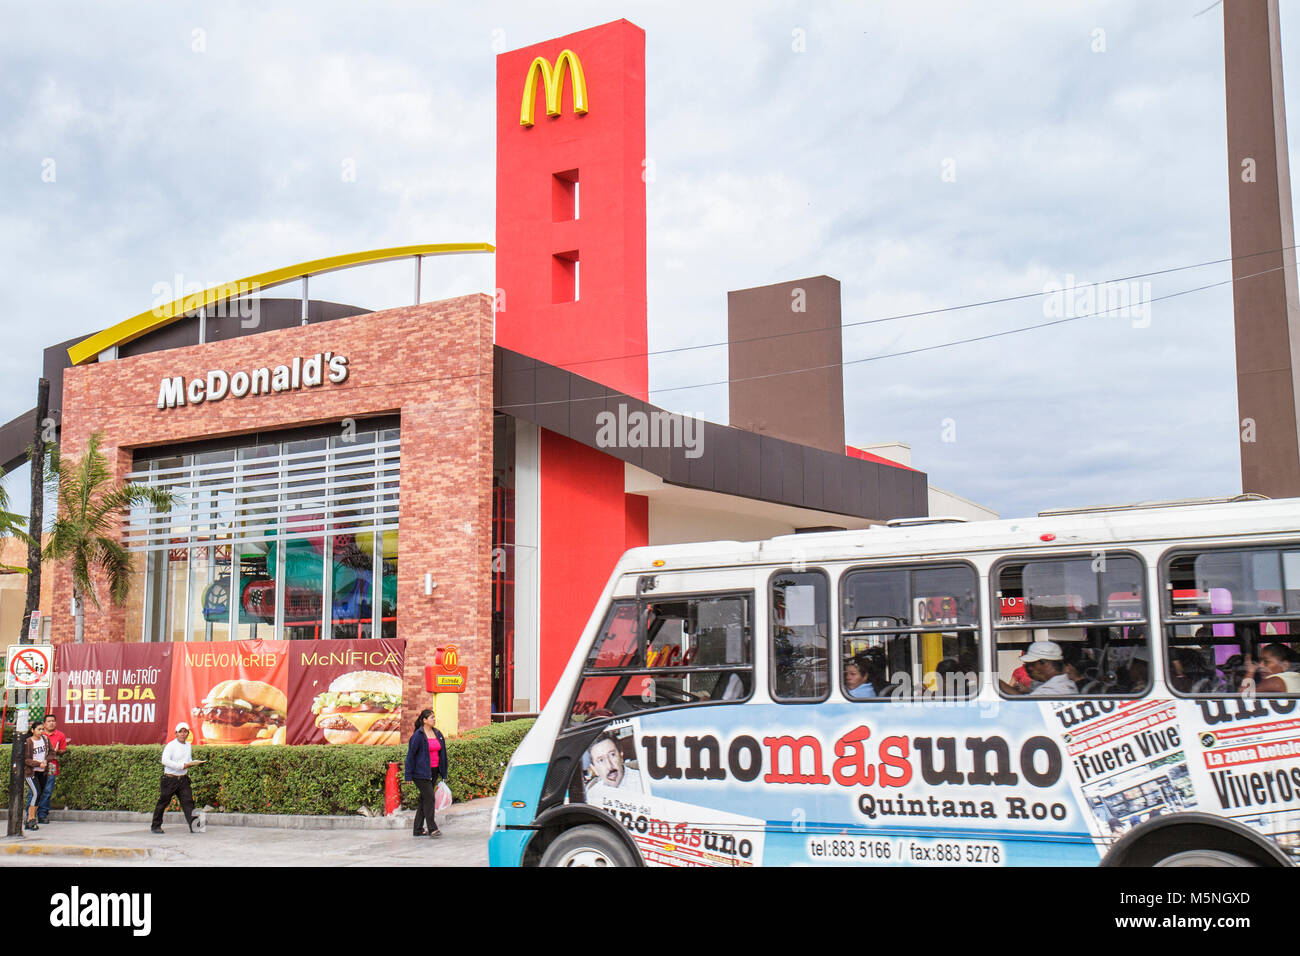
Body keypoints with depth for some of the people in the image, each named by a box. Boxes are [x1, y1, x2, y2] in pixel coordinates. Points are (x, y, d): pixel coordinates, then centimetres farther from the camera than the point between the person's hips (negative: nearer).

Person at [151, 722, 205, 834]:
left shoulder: (188, 745, 13)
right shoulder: (171, 746, -9)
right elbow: (165, 760, -21)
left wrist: (196, 762, 3)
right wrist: (182, 766, -24)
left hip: (183, 779, 5)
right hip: (170, 779, -5)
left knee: (188, 801, -7)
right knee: (162, 803, 4)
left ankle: (193, 825, -16)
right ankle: (155, 827, 16)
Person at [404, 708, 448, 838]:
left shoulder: (437, 734, 10)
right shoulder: (418, 735, -10)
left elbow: (441, 753, 16)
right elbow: (410, 755, -9)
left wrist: (443, 773, 14)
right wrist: (409, 776, -11)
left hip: (433, 771, 7)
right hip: (421, 772, -7)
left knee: (424, 799, 10)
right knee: (429, 797, -11)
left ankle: (418, 829, 16)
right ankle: (432, 828, -8)